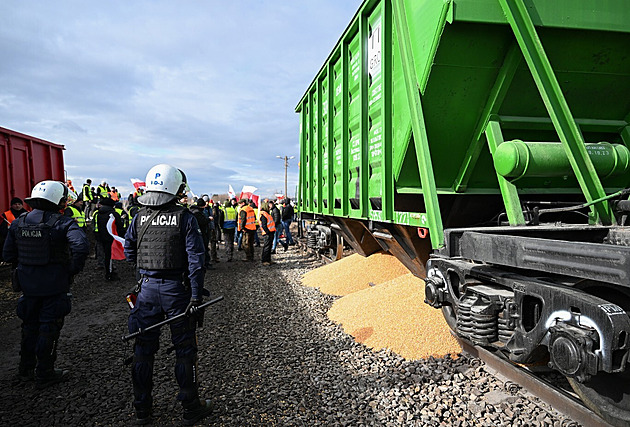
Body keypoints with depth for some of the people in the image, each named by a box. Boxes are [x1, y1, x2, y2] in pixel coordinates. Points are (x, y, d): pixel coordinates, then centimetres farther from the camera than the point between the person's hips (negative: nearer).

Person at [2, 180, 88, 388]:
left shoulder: (18, 223, 2)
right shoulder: (62, 223, -17)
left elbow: (8, 254, 7)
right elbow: (81, 246, -32)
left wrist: (26, 265, 16)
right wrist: (73, 269, -18)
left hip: (27, 284, 6)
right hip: (54, 286, -6)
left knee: (30, 326, 22)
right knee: (49, 329, 8)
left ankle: (25, 369, 37)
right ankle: (44, 374, 19)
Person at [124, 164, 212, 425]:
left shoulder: (139, 217, 2)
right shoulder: (185, 218, -11)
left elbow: (129, 252, 10)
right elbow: (195, 259, -15)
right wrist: (196, 295, -11)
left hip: (147, 288, 4)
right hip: (176, 289, -4)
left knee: (143, 350, 16)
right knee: (184, 350, 9)